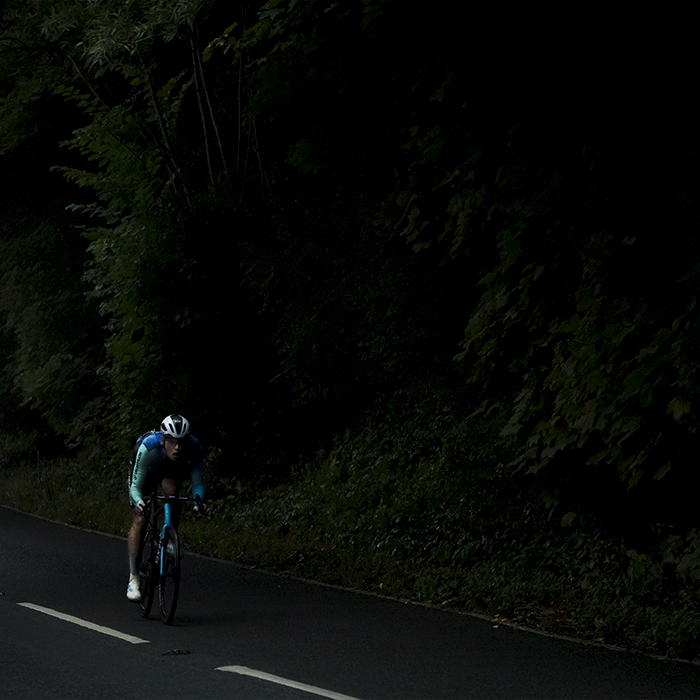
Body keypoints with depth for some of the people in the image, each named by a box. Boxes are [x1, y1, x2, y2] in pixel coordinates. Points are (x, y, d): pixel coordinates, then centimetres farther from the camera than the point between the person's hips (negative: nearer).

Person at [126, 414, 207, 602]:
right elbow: (135, 486, -37)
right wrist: (139, 502, -58)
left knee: (171, 490, -32)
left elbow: (197, 481, -28)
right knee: (141, 520, -13)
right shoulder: (147, 448, -41)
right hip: (147, 472, -2)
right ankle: (133, 578, -6)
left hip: (173, 470, 2)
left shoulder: (194, 447, -35)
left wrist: (199, 501, -49)